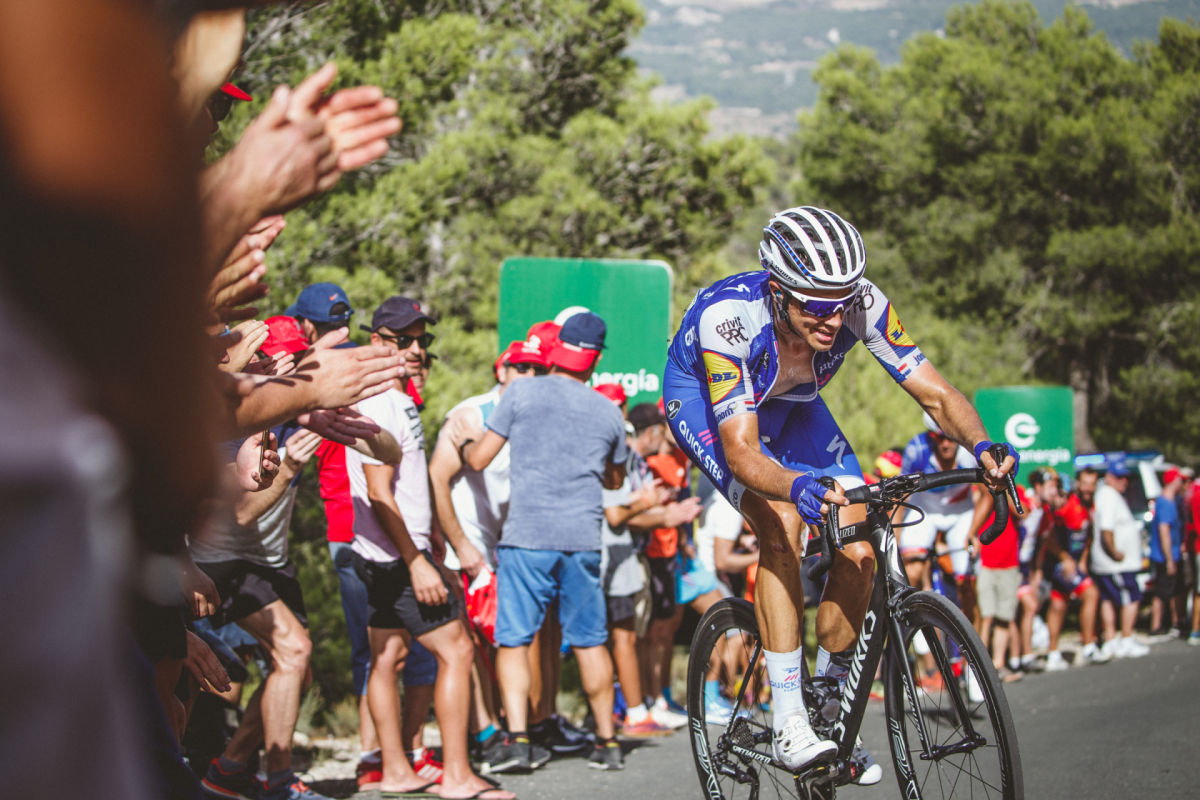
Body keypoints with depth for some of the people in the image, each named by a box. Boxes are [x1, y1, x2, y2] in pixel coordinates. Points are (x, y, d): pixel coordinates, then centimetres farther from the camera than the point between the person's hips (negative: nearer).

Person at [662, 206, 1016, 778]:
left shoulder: (860, 303, -30)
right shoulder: (728, 316, -40)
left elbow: (935, 393, -28)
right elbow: (741, 450, -43)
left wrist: (980, 445, -48)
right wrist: (796, 486, -63)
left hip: (789, 404, 4)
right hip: (704, 402, -4)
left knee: (859, 552, -10)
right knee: (782, 525, -29)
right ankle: (789, 724, -23)